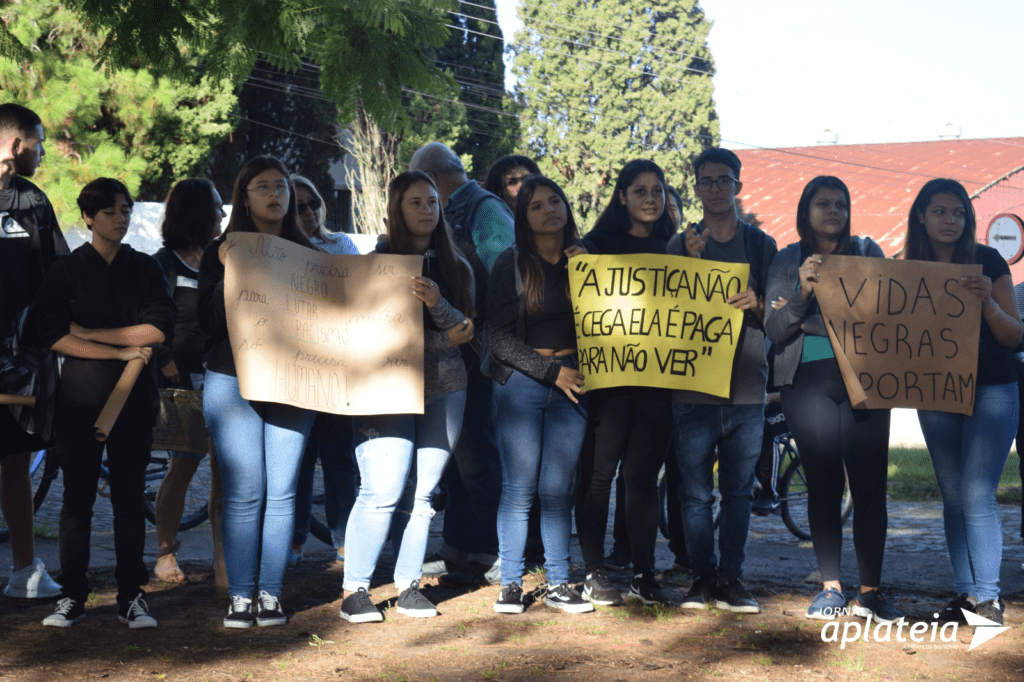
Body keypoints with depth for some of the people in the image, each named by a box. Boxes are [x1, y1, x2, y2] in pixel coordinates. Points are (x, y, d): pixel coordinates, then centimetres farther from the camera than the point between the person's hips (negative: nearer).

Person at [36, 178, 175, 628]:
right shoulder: (65, 270, 4)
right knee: (78, 497, 1)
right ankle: (72, 595, 8)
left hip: (134, 399, 1)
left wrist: (91, 332, -9)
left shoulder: (145, 267, 8)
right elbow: (53, 335, -8)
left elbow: (159, 328, -6)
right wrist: (121, 351, -12)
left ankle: (131, 596, 7)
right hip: (79, 399, -1)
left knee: (129, 497, 3)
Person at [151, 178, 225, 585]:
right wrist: (169, 367, -13)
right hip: (185, 382, -5)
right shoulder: (163, 265, -1)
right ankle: (166, 554, 9)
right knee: (183, 466, -3)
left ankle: (223, 554, 11)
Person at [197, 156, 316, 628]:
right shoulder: (221, 252, 7)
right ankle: (240, 595, 3)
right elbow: (209, 322, -2)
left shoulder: (307, 255, 12)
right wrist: (228, 272, -13)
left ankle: (271, 593, 6)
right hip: (233, 381, -2)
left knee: (282, 492, -1)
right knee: (244, 492, -5)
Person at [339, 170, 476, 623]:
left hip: (444, 389, 4)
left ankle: (409, 585, 12)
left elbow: (464, 330, 2)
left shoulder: (456, 268, 14)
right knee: (383, 491, -11)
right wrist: (443, 340, -10)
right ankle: (354, 590, -1)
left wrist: (437, 304, -18)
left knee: (421, 493, 1)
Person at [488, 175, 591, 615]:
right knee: (519, 489, -4)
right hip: (521, 381, -2)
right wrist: (552, 371, -8)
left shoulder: (583, 260, 12)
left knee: (559, 489, 3)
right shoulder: (512, 264, 3)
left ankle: (558, 584, 10)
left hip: (571, 382, 2)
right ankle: (511, 583, 5)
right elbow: (498, 337, -2)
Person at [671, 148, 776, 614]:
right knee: (696, 490, -1)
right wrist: (691, 263, -10)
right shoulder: (681, 245, 10)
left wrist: (757, 304, -13)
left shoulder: (762, 245, 11)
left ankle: (731, 579, 8)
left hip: (747, 384, 1)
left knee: (739, 488, 2)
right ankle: (701, 577, 7)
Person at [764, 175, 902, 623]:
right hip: (807, 381, 0)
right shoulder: (786, 262, 10)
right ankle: (830, 587, 8)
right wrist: (803, 293, -14)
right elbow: (774, 331, 2)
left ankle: (870, 591, 1)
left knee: (869, 485, -4)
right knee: (823, 484, 0)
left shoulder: (867, 252, 11)